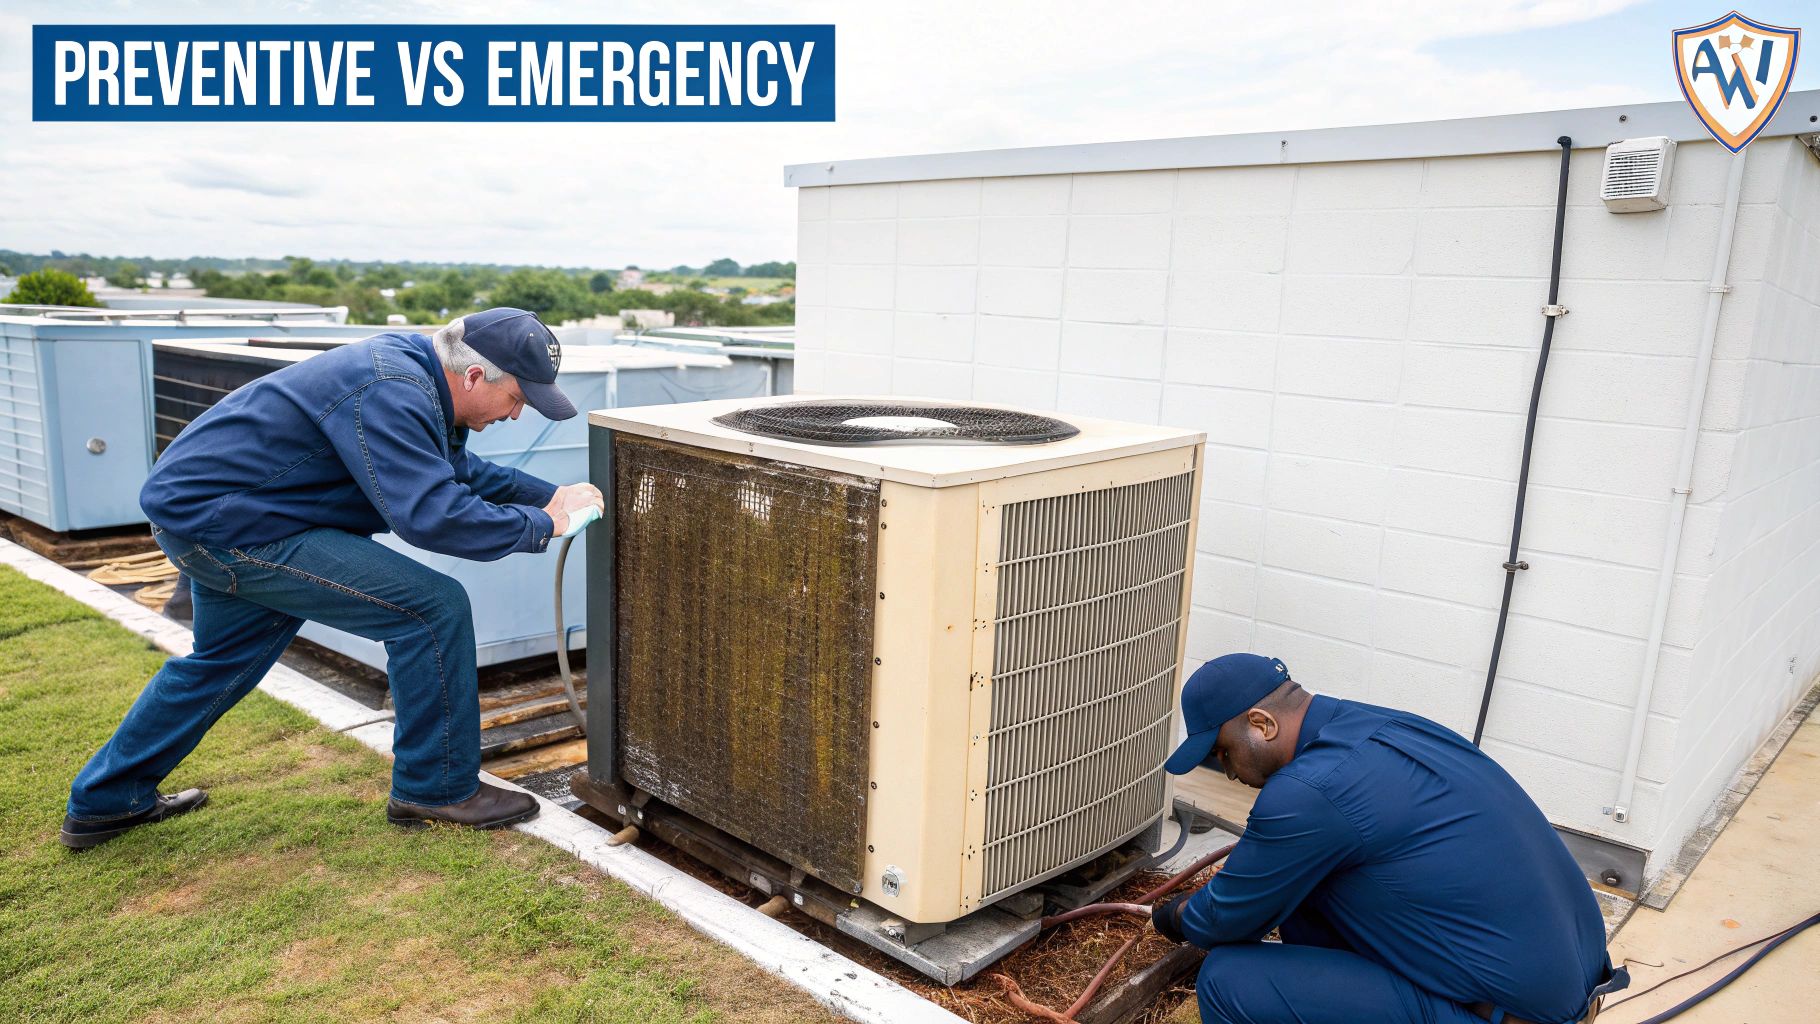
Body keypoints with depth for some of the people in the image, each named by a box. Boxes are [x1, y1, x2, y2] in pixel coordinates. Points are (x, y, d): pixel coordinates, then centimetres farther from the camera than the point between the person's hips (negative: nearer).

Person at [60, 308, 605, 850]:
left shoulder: (413, 367, 4)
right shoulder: (389, 395, -27)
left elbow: (462, 471, 15)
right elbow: (432, 515, -35)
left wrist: (553, 495, 5)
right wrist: (543, 524, -23)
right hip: (226, 525, -11)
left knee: (221, 662, 29)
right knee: (434, 609, -13)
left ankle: (104, 802, 46)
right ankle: (437, 789, 1)